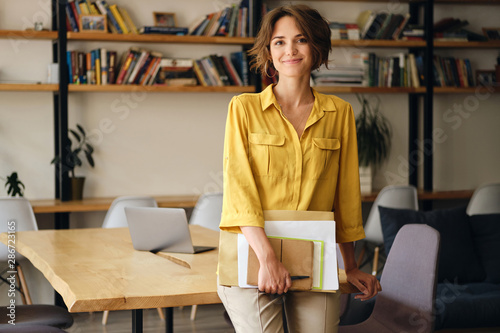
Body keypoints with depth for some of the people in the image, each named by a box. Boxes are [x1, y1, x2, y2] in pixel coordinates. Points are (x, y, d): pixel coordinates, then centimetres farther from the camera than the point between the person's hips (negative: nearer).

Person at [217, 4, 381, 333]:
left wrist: (351, 267, 14)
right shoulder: (244, 108, 1)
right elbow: (238, 186, -8)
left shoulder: (340, 113, 7)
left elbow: (346, 193, 12)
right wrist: (267, 257, -19)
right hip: (253, 259, -2)